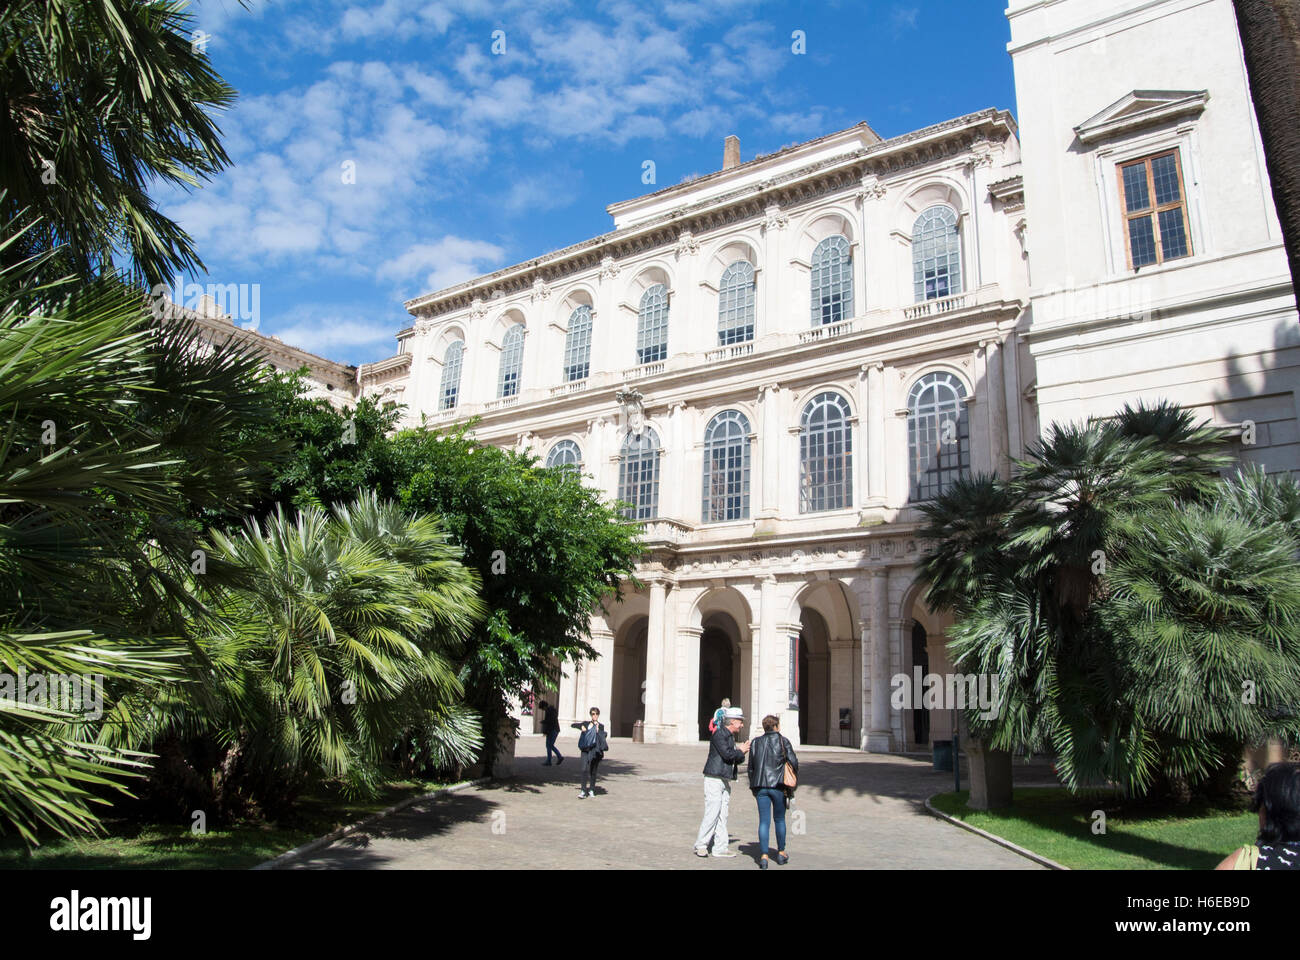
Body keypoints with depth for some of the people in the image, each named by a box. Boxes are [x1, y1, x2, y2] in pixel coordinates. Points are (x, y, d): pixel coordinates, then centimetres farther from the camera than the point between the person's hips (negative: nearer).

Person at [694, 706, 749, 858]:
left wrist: (742, 752, 1)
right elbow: (727, 754, -21)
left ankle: (720, 847, 11)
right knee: (712, 813, -9)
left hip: (726, 780, 9)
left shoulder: (731, 737, 18)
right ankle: (700, 845, 1)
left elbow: (737, 760, 21)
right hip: (714, 779, -9)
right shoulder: (719, 734, -11)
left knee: (722, 815, 8)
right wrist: (740, 751, -4)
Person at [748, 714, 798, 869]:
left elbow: (751, 767, 10)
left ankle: (764, 856, -3)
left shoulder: (756, 743, 8)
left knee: (764, 821, 3)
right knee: (780, 820, 14)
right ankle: (781, 853, 24)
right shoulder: (783, 741, -2)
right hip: (777, 786, -2)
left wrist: (753, 787, 17)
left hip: (760, 786, 2)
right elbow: (793, 762, -8)